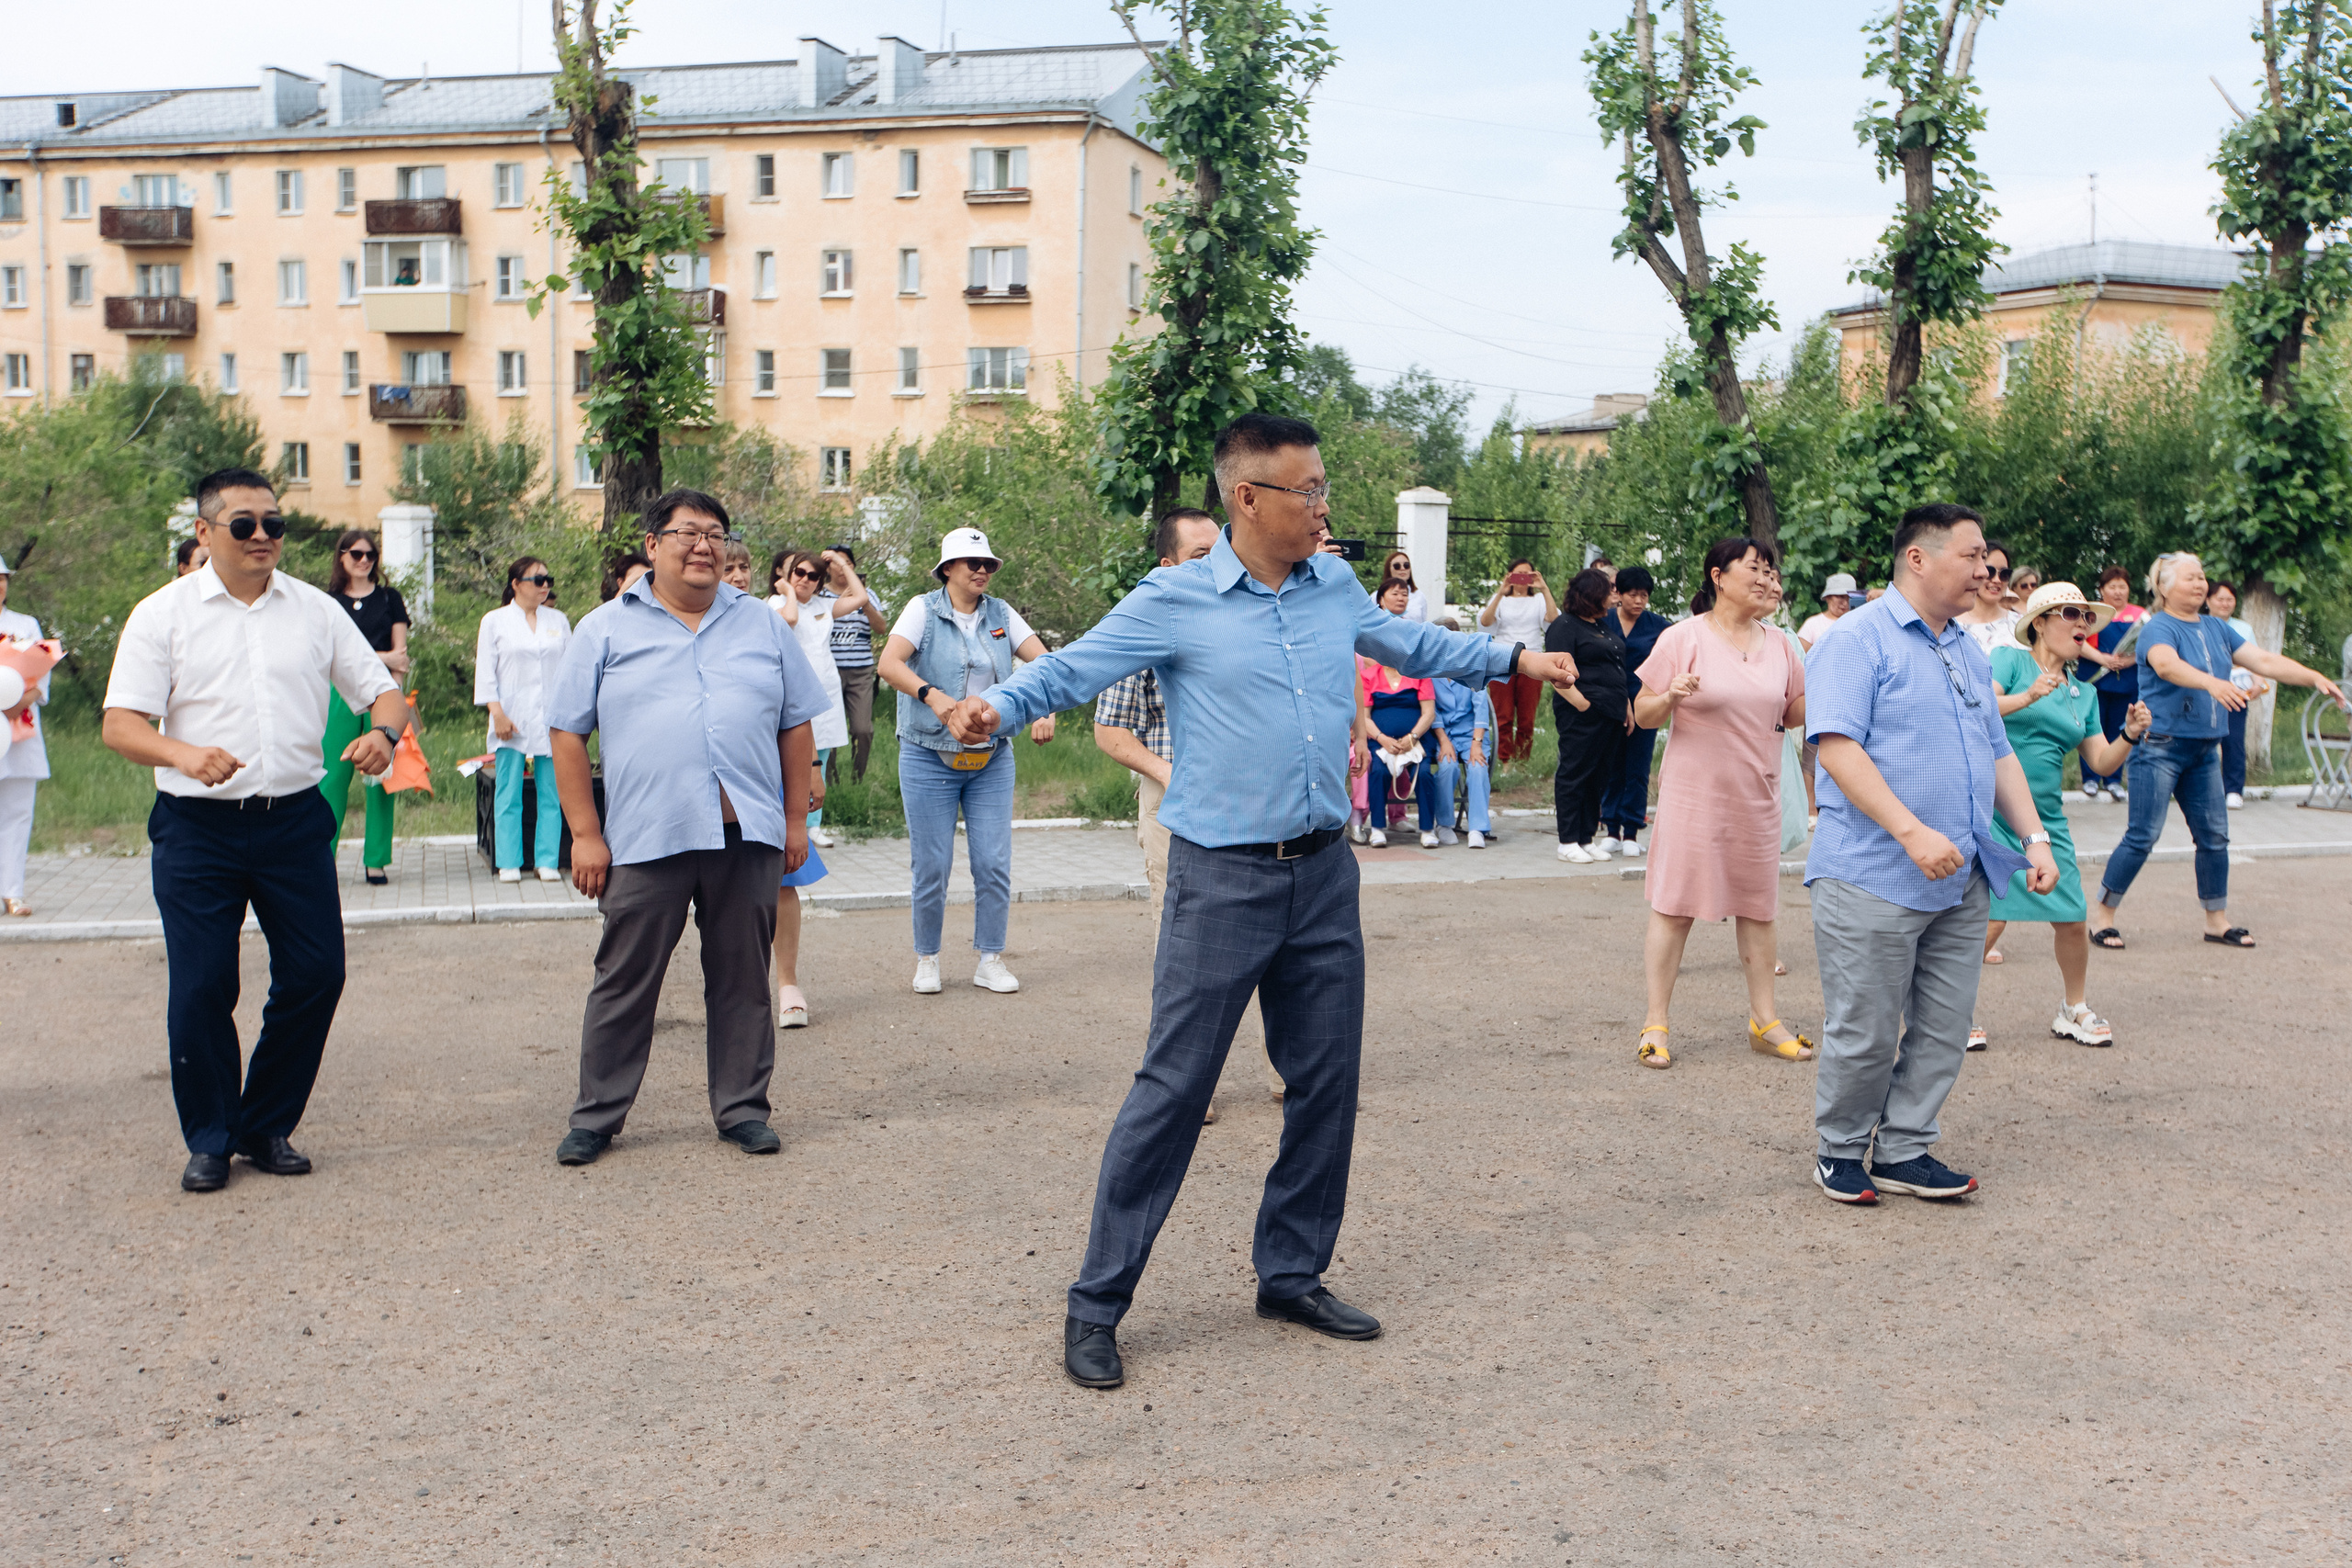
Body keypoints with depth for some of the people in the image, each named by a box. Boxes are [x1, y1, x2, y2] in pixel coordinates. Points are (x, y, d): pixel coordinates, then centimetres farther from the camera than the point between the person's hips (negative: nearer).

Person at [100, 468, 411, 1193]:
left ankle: (267, 1126, 22)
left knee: (314, 975, 2)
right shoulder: (162, 614, 1)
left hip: (294, 819, 3)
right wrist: (185, 755, -26)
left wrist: (383, 731, -14)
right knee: (201, 989, 1)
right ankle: (209, 1139, 20)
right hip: (197, 828, -2)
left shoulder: (317, 610, 9)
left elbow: (381, 689, 10)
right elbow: (120, 724, -5)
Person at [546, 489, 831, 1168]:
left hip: (747, 834, 2)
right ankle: (596, 1115, 15)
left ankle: (742, 1107, 19)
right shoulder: (605, 629, 6)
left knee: (742, 978, 8)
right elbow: (568, 734, 3)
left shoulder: (764, 626, 13)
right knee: (624, 981, 4)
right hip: (645, 838, -2)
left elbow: (796, 726, 14)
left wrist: (795, 818, 8)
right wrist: (585, 834, -3)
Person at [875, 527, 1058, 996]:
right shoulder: (924, 610, -3)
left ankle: (990, 960, 13)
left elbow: (1044, 661, -1)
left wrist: (1044, 710, -20)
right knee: (932, 866, 1)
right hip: (929, 758, -3)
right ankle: (927, 958, 19)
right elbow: (889, 663, -18)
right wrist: (932, 695, -35)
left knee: (994, 863, 1)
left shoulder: (1001, 614, 8)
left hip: (992, 759, 3)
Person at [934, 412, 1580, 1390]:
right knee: (1173, 1088, -4)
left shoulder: (1334, 586, 10)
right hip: (1223, 879, -6)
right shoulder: (1174, 601, -6)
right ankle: (1096, 1304, 7)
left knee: (1327, 1083, 11)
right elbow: (1072, 668, -8)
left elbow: (1408, 645, 27)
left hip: (1324, 876, 6)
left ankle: (1291, 1275, 29)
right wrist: (996, 705, -27)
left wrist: (1512, 658, 30)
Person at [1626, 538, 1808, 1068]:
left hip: (1758, 795, 5)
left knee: (1758, 905, 10)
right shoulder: (1684, 638, -7)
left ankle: (1764, 1019, 20)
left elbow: (1794, 714, 15)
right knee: (1674, 904, -2)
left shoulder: (1778, 644, 8)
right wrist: (1672, 696, -25)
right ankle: (1656, 1023, 5)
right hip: (1693, 792, -5)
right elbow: (1641, 714, -5)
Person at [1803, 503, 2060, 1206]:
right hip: (1875, 878, -8)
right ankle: (1840, 1151, 18)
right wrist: (1913, 832, -26)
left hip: (1962, 882, 8)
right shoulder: (1858, 640, -9)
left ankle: (1904, 1151, 22)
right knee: (1865, 1033, 1)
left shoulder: (1969, 652, 17)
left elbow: (1998, 754, 22)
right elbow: (1837, 748, -19)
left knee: (1943, 1030, 9)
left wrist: (2035, 837, 9)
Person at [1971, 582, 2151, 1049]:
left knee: (2072, 919, 5)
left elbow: (2102, 762, 15)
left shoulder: (2083, 694, 16)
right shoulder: (2009, 660, -1)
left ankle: (2075, 1010, 28)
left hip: (2046, 818, 6)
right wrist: (2027, 698, -32)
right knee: (1990, 919, -11)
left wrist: (2130, 735, -2)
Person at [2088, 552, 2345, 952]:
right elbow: (2166, 665, -33)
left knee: (2215, 837, 9)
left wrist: (2314, 677, -5)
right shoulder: (2159, 628, -11)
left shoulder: (2216, 629, 12)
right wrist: (2211, 682, -49)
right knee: (2142, 836, -8)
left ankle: (2217, 921, 20)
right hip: (2160, 746, -7)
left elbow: (2264, 660, 8)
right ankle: (2102, 915, 2)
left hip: (2204, 750, 7)